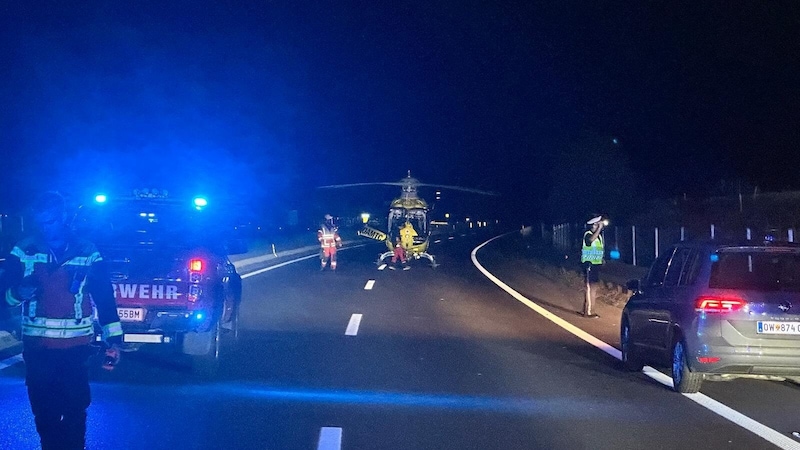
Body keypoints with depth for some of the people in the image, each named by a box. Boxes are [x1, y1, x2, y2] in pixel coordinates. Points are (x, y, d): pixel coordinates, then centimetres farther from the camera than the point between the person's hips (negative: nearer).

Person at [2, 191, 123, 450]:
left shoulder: (88, 253, 2)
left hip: (76, 349, -1)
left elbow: (105, 298, 1)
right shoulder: (23, 251, 5)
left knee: (75, 412, -2)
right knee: (44, 413, 6)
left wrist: (113, 339, -5)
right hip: (36, 349, 2)